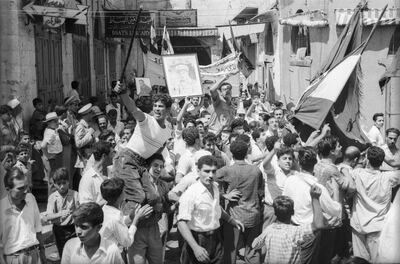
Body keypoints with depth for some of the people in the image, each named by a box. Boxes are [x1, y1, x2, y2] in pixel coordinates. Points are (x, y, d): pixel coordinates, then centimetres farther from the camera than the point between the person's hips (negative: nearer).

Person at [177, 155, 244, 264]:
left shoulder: (215, 186, 3)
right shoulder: (190, 194, -21)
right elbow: (182, 223, -26)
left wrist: (231, 220, 20)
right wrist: (195, 247, -33)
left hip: (216, 238, 6)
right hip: (198, 240, -6)